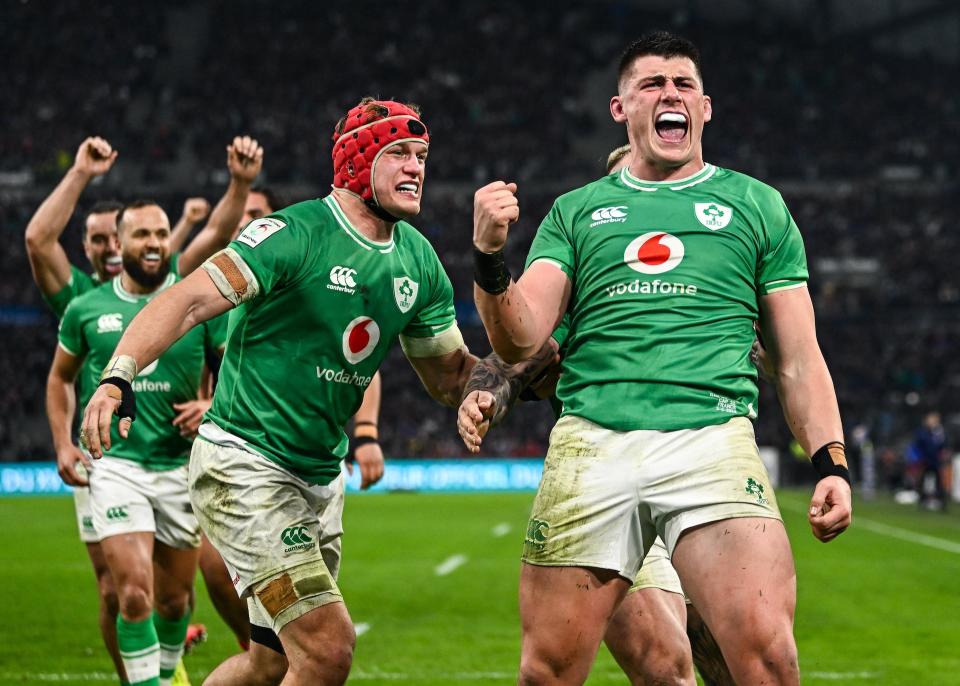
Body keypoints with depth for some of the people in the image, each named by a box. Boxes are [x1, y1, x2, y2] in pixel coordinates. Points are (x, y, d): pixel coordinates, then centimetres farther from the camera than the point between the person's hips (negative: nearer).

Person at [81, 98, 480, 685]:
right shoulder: (296, 234, -16)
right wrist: (118, 377, -38)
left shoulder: (418, 260, 6)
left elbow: (449, 377, 15)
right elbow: (190, 301, -24)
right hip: (245, 466, -8)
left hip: (321, 478, 8)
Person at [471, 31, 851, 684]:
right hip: (591, 441, 2)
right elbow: (520, 341, 9)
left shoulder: (757, 206, 17)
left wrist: (832, 463, 2)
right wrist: (490, 257, -9)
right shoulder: (577, 211, 19)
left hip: (712, 438, -1)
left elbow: (798, 358, 15)